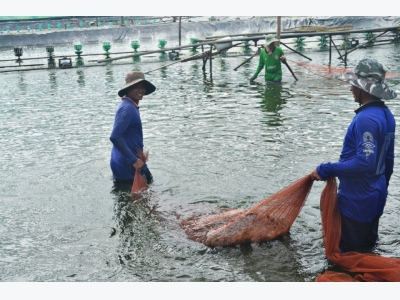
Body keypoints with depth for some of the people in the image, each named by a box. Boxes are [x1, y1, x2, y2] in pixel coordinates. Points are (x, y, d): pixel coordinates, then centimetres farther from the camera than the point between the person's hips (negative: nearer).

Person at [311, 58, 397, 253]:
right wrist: (383, 186, 24)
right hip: (375, 196, 10)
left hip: (357, 200, -10)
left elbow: (365, 163, -31)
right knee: (366, 250, 23)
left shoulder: (366, 119, -25)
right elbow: (388, 157, 14)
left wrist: (326, 170, -25)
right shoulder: (386, 114, 5)